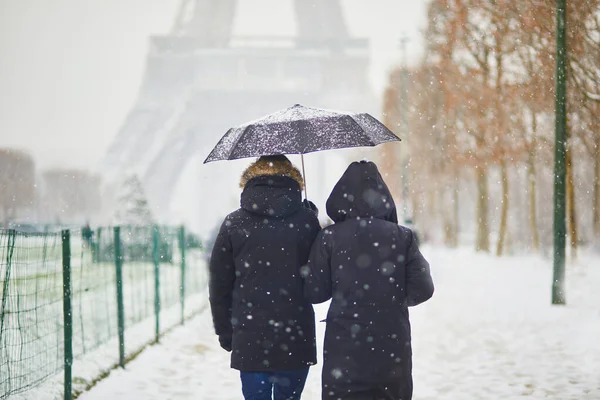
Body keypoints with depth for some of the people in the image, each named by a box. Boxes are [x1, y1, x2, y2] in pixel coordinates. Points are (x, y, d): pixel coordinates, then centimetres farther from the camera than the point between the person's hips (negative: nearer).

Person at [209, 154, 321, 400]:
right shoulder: (307, 221, -1)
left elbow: (219, 284, 5)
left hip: (249, 340, 0)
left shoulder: (234, 223, 1)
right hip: (295, 337, 0)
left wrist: (224, 332, 14)